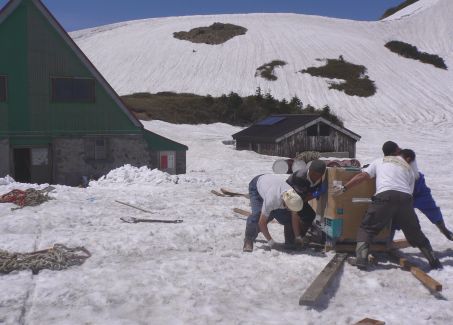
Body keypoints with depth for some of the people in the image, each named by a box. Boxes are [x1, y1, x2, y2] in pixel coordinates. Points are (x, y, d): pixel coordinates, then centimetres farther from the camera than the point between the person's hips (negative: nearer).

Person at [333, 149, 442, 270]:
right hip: (405, 198, 3)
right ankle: (434, 261, 28)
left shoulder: (380, 161, 25)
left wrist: (344, 188, 15)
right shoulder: (410, 170, 29)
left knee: (366, 228, 8)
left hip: (385, 196, -3)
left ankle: (361, 258, -7)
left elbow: (362, 176, 14)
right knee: (415, 232, 21)